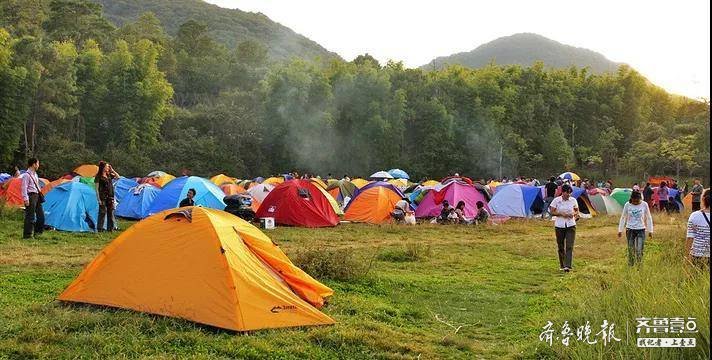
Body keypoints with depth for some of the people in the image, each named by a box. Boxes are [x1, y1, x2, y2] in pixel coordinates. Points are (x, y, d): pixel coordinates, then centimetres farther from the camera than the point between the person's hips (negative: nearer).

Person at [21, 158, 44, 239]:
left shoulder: (35, 174, 15)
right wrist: (26, 199, -21)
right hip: (31, 196, -9)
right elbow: (24, 188, -17)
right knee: (30, 217, -7)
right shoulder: (26, 175, -13)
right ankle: (27, 235, -2)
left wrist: (40, 195, 21)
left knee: (41, 215, 11)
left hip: (37, 196, 9)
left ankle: (38, 232, 21)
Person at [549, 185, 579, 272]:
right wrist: (561, 214, -17)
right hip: (559, 225, 0)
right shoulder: (556, 200, -5)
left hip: (571, 225, 1)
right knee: (560, 246, 8)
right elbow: (552, 212, -4)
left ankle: (568, 266, -15)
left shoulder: (573, 200, 2)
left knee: (569, 246, -10)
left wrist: (574, 214, -8)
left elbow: (577, 211, 14)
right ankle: (562, 265, 23)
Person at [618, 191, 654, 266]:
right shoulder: (627, 205, -4)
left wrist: (650, 230, 6)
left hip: (641, 230, -1)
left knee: (639, 250, -9)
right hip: (630, 229, 1)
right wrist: (620, 230, 7)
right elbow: (623, 218, 6)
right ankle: (630, 266, 14)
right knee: (631, 250, 3)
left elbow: (648, 218, 5)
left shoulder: (644, 205, -5)